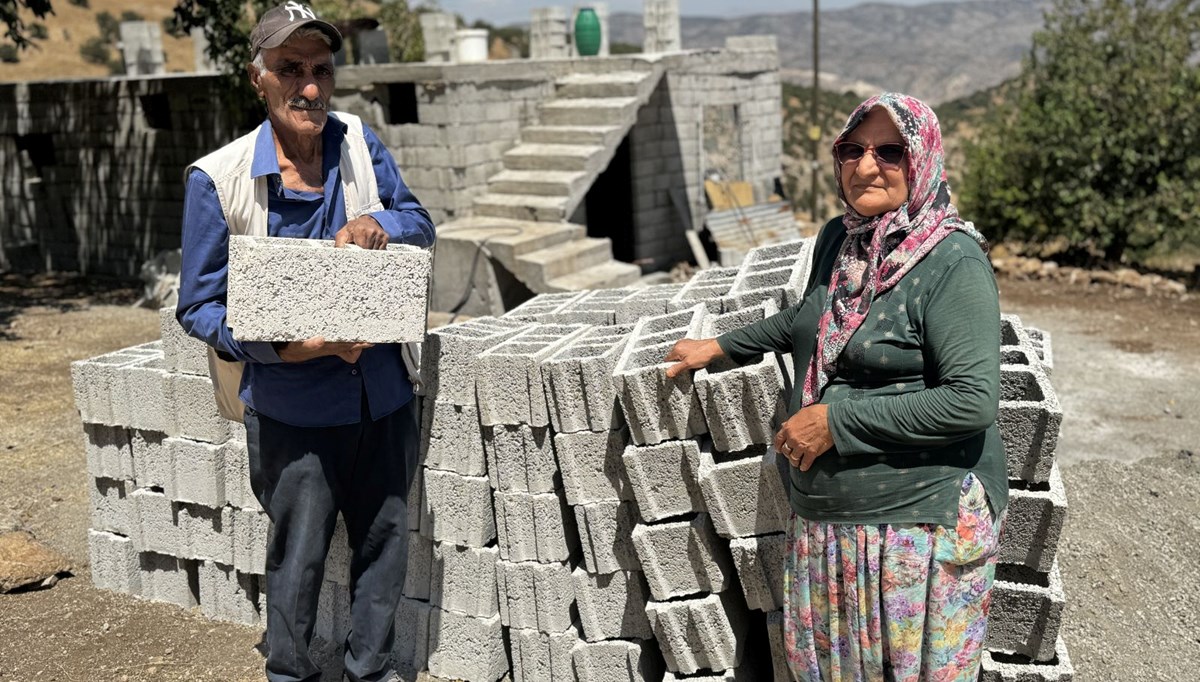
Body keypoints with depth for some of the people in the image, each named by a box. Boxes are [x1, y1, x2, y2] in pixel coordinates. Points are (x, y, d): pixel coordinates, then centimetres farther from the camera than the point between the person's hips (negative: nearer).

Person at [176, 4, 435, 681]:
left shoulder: (360, 142, -1)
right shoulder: (218, 179, -12)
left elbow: (421, 222, 7)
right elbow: (200, 305, -7)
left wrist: (379, 224, -17)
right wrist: (281, 346, -23)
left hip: (384, 396, 4)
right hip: (292, 411, -4)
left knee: (386, 536, 16)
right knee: (300, 554, 8)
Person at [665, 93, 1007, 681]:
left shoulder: (954, 263, -17)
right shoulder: (837, 239, 7)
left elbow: (972, 402, -24)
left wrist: (836, 419, -21)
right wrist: (720, 346, 26)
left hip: (918, 520, -7)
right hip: (824, 517, 7)